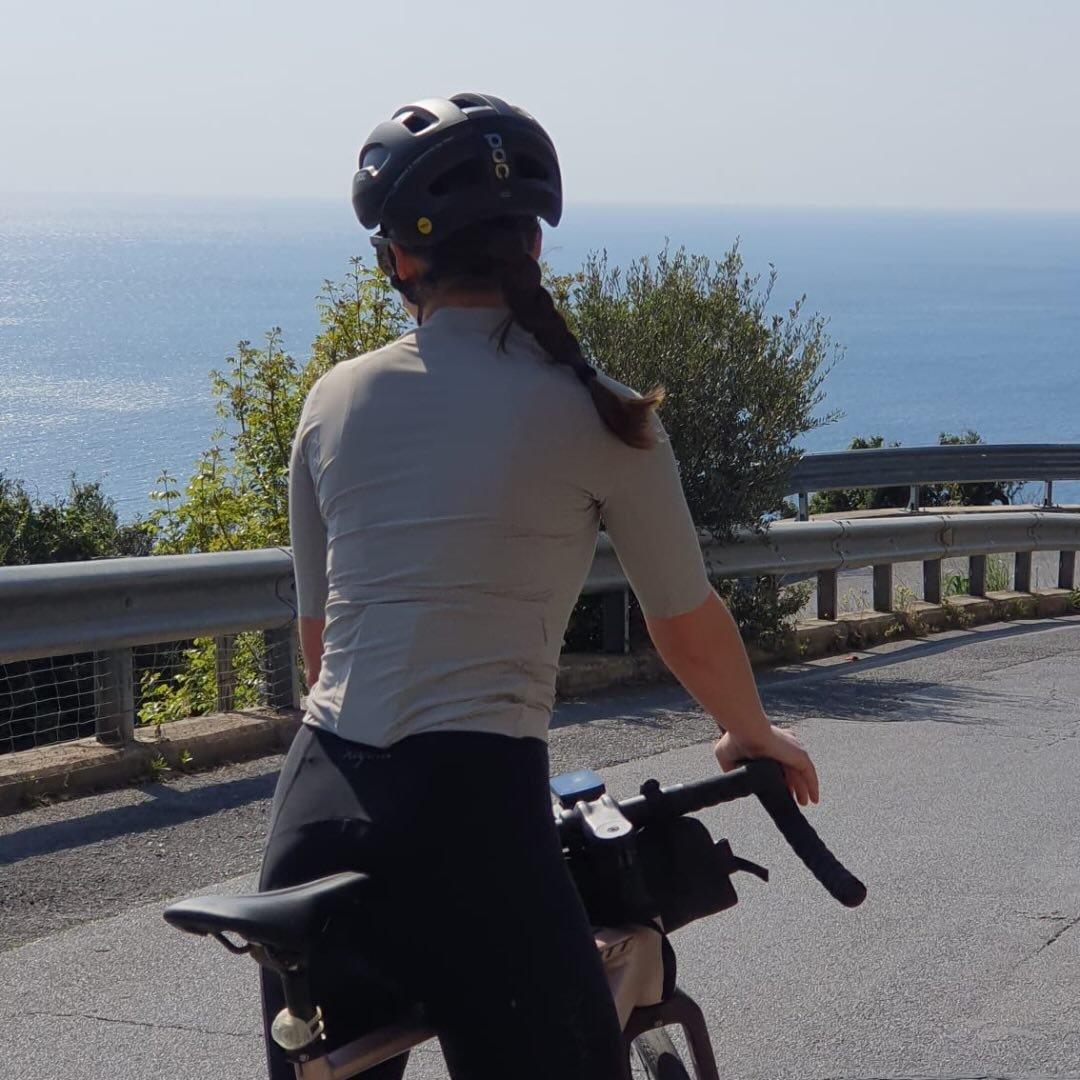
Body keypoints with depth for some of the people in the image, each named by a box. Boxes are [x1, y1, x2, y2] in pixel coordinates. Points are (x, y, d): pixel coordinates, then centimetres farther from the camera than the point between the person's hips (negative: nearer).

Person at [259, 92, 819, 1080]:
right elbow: (691, 632, 10)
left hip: (315, 814, 4)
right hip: (474, 819, -4)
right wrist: (755, 736, 30)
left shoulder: (337, 399, 8)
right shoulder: (597, 414, -1)